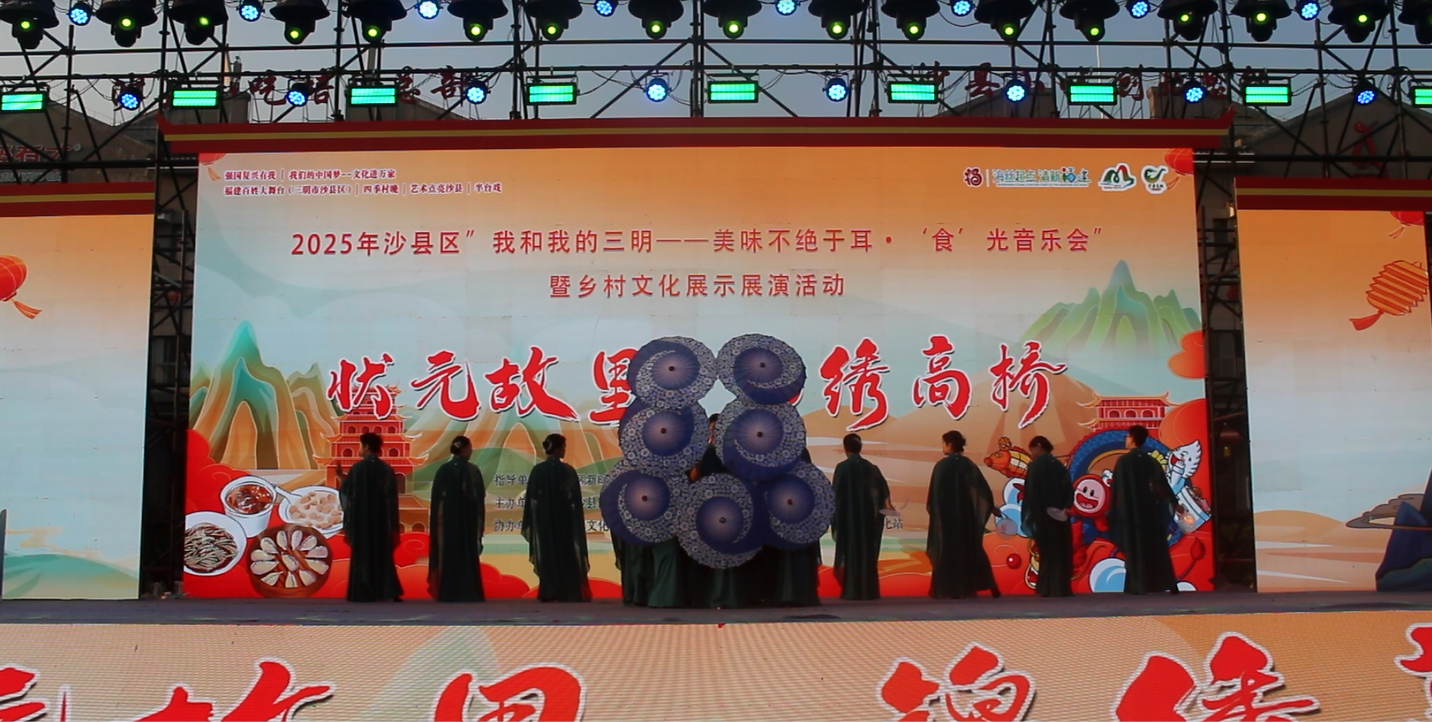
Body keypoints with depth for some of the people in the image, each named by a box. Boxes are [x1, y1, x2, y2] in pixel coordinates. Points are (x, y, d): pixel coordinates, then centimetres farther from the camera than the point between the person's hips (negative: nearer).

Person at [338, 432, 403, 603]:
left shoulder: (357, 468, -9)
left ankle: (363, 593, 5)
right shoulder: (387, 469, 0)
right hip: (382, 519, 3)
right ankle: (390, 592, 5)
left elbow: (347, 491, -1)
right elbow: (392, 497, 2)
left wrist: (340, 476, 18)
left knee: (362, 556, 5)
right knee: (383, 555, 10)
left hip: (361, 519, -3)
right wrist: (393, 523, 9)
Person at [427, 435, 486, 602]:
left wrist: (438, 522, 10)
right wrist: (480, 523, 2)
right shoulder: (473, 470, -7)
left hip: (446, 520, 2)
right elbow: (480, 498, -6)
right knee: (468, 556, 4)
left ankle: (447, 595, 10)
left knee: (447, 556, 8)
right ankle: (468, 595, 4)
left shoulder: (443, 470, 0)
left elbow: (436, 498, 2)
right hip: (468, 521, -2)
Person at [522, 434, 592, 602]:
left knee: (547, 557, 10)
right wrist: (577, 524, 1)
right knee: (567, 558, 6)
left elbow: (531, 499, 2)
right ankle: (567, 593, 6)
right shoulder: (567, 471, -12)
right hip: (564, 522, -3)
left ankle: (548, 594, 10)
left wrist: (530, 525, 11)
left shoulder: (537, 471, -1)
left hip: (543, 523, 3)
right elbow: (575, 500, -9)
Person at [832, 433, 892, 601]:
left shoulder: (842, 467, -8)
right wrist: (887, 503, -5)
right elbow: (882, 485, -5)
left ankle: (851, 591, -1)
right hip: (867, 515, 4)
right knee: (867, 551, 9)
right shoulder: (870, 467, 4)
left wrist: (834, 517, -2)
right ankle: (869, 591, 8)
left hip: (848, 515, -3)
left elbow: (837, 493, -8)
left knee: (850, 551, 1)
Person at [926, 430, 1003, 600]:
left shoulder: (941, 465, -11)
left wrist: (931, 507, 4)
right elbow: (982, 487, 2)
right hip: (966, 514, 4)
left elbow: (935, 492, -10)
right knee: (971, 548, 13)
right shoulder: (968, 464, 2)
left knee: (947, 550, 4)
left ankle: (949, 589, 3)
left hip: (946, 514, -4)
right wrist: (992, 507, 11)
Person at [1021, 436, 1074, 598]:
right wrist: (1066, 507, -9)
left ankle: (1047, 588, 5)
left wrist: (1029, 516, -4)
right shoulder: (1058, 464, 9)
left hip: (1042, 516, -4)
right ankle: (1061, 588, 6)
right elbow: (1068, 487, 0)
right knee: (1061, 550, 8)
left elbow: (1030, 491, -9)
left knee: (1048, 551, 3)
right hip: (1059, 514, 4)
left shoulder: (1035, 465, -6)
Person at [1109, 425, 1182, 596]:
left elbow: (1117, 488, -8)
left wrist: (1113, 512, -3)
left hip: (1130, 512, -4)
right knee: (1157, 548, 9)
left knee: (1135, 549, 0)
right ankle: (1170, 584, 5)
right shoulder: (1151, 461, 6)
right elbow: (1163, 484, 8)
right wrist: (1175, 503, 17)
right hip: (1151, 511, 4)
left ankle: (1139, 586, -5)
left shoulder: (1124, 461, -7)